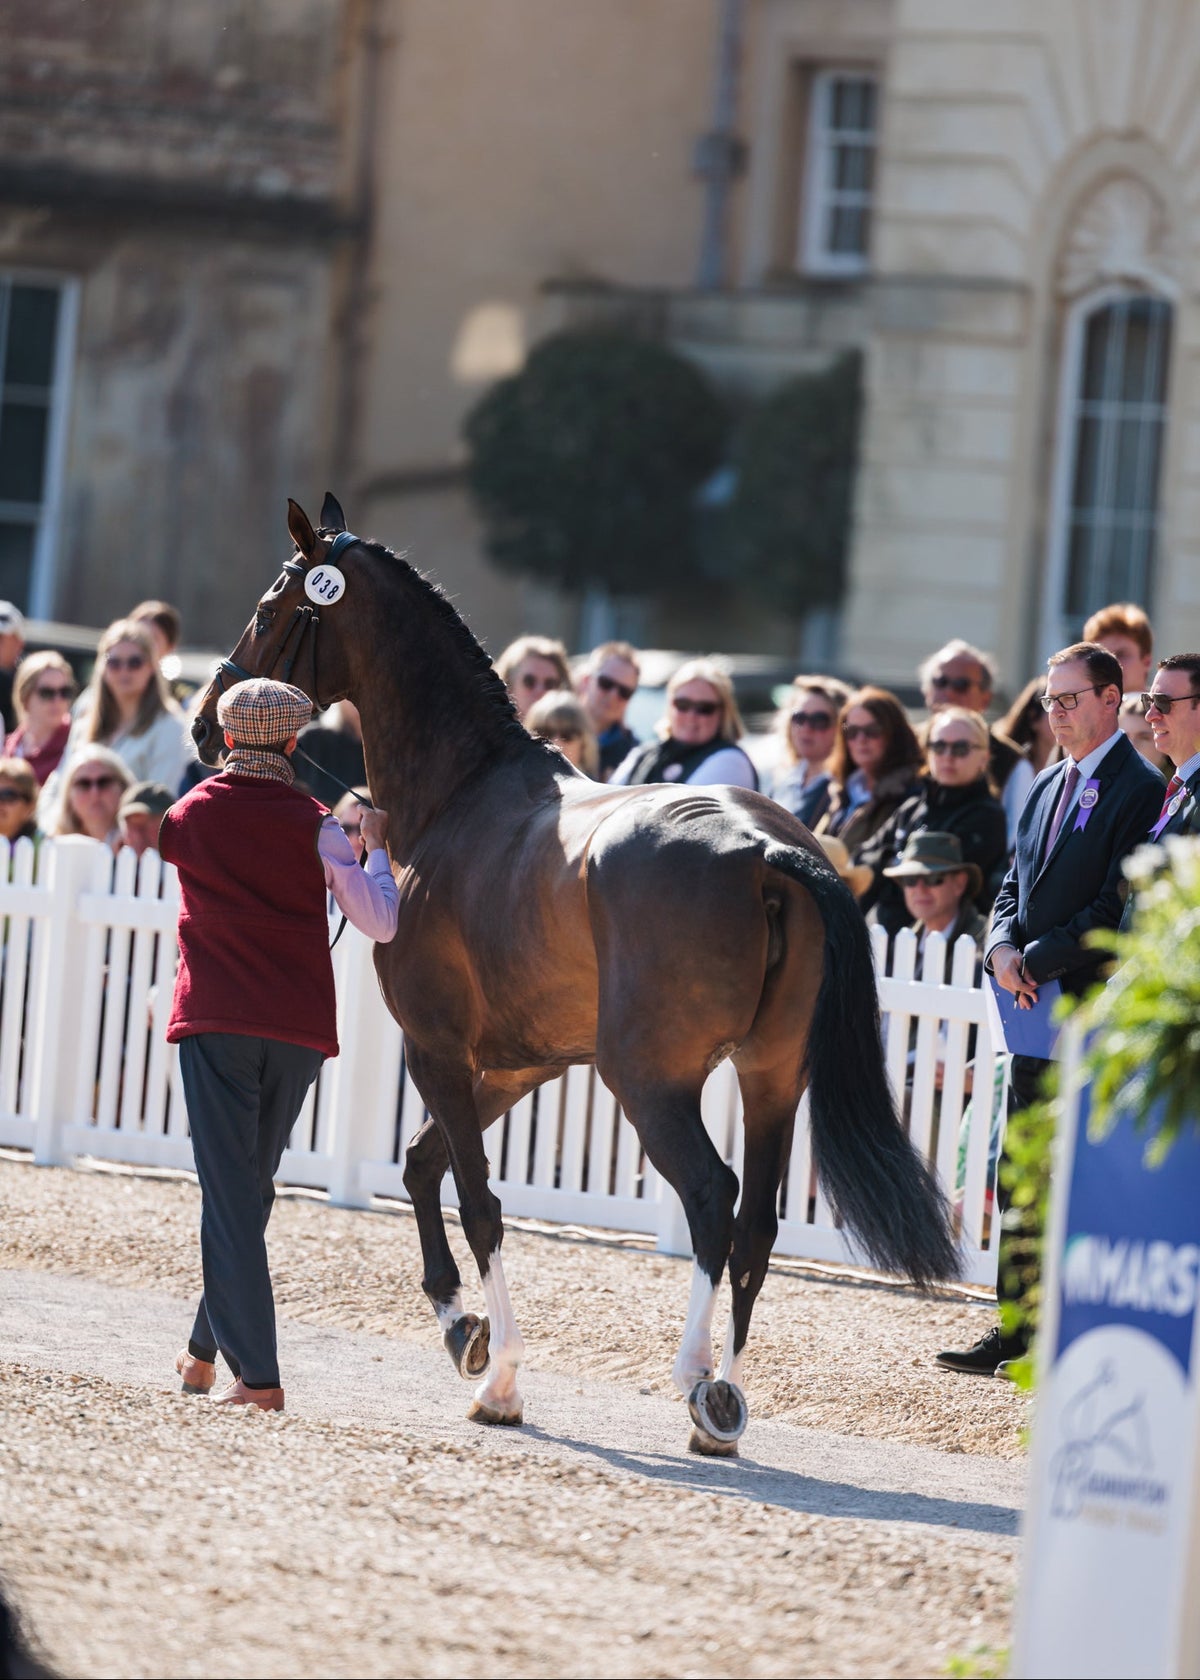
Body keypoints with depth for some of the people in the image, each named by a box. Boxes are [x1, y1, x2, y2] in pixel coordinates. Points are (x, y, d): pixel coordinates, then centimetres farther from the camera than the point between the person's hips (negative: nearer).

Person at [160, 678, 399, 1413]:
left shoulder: (192, 815, 2)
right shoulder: (315, 826, -2)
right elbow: (380, 923, -3)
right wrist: (376, 846, 14)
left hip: (215, 1022, -1)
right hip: (300, 1028, 1)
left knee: (230, 1193, -4)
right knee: (252, 1188, 17)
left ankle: (256, 1373, -14)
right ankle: (208, 1348, 28)